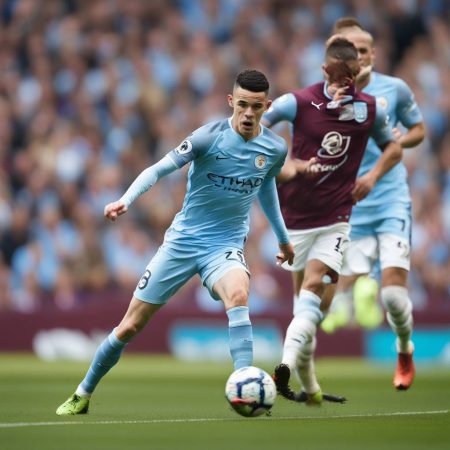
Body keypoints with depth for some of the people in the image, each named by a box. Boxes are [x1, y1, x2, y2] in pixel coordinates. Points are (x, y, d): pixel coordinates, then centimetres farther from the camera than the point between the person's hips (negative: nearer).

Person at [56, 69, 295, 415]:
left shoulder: (275, 149, -2)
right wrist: (126, 200, -34)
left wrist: (283, 237, 30)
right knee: (130, 326, 2)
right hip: (183, 241, -1)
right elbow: (159, 169, -17)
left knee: (238, 293, -36)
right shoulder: (209, 137, -14)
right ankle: (83, 395, 23)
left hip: (225, 246, 1)